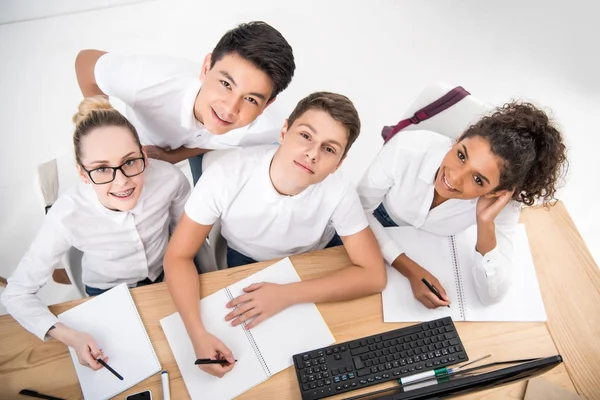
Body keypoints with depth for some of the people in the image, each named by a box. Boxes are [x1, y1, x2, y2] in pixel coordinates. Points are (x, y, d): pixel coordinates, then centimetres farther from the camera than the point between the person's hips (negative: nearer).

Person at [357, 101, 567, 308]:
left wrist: (486, 223, -38)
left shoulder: (502, 203, -28)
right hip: (379, 233, -1)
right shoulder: (407, 149, -34)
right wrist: (410, 269, -29)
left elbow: (491, 295, -24)